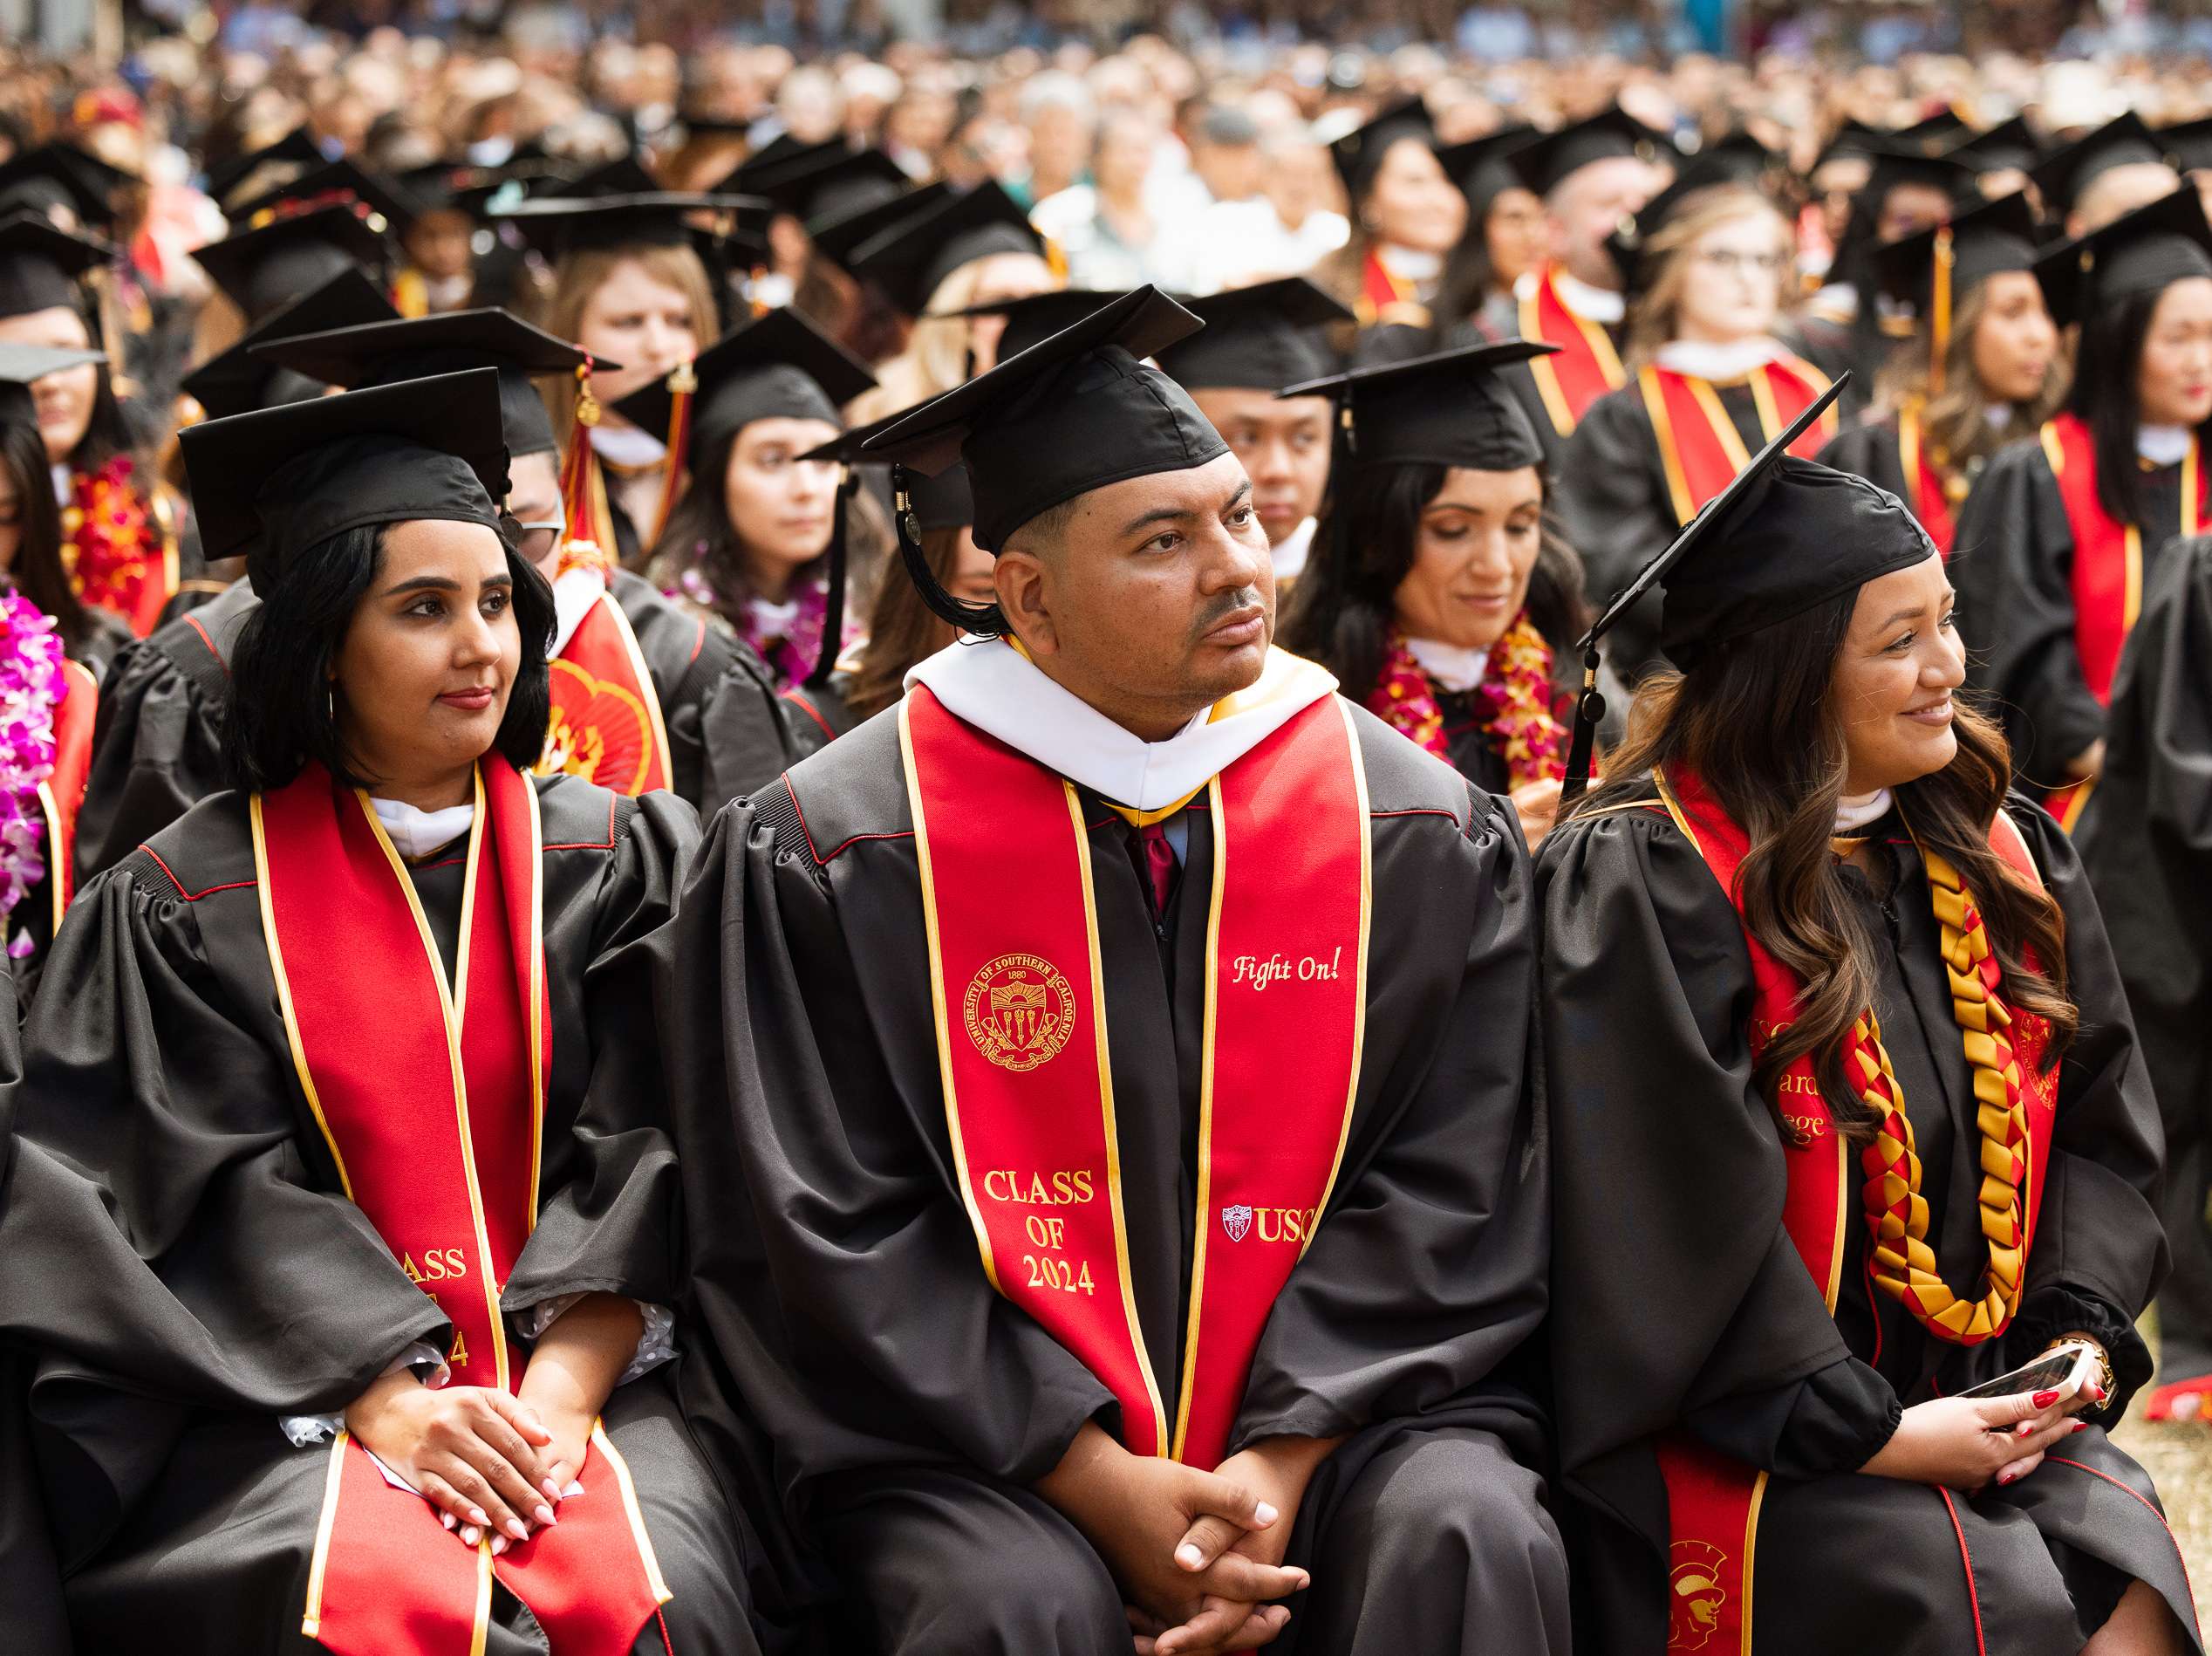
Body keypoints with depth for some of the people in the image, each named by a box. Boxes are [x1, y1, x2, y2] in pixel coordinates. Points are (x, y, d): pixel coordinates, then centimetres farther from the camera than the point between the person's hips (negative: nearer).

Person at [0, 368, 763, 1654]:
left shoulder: (613, 862, 11)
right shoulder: (187, 903, 6)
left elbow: (640, 1163, 3)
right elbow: (226, 1196, -2)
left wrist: (558, 1392, -14)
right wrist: (390, 1398, -17)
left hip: (571, 1369, 1)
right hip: (300, 1393, -1)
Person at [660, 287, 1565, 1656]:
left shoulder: (1422, 835, 4)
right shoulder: (837, 851, -4)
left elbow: (1451, 1194, 2)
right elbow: (835, 1235, -5)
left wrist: (1283, 1465, -13)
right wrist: (1103, 1487, -14)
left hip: (1330, 1394, 2)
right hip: (983, 1431, -2)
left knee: (1471, 1540, -27)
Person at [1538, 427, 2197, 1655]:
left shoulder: (2002, 856, 12)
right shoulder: (1643, 884, -11)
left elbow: (2094, 1128, 15)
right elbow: (1671, 1221, -15)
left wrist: (2080, 1334, -2)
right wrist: (1865, 1432, -16)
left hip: (1981, 1410, 6)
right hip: (1748, 1451, -5)